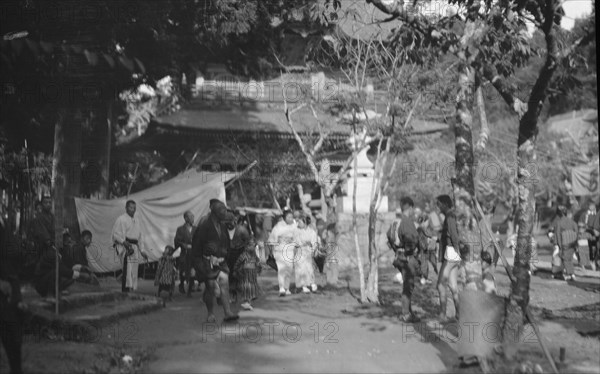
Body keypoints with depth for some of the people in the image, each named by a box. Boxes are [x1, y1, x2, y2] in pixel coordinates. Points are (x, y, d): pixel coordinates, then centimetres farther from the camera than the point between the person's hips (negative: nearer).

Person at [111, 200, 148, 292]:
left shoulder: (136, 221, 21)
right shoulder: (121, 219, -1)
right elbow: (115, 234, -7)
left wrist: (142, 250, 21)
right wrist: (124, 242, -22)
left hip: (135, 247, 8)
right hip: (124, 246, -8)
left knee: (134, 271, 6)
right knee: (127, 267, -22)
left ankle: (132, 289, 12)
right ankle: (125, 289, -28)